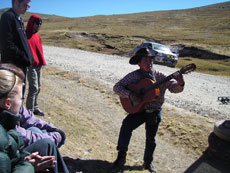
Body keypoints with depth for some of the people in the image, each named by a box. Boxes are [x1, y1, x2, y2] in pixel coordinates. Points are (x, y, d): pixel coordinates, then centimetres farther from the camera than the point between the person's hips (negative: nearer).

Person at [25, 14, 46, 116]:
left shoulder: (37, 35, 15)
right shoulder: (26, 35, -9)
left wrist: (41, 61, 10)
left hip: (38, 64, 8)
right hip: (31, 65, -8)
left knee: (38, 88, 12)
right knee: (34, 88, -8)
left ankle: (35, 108, 24)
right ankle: (30, 110, 3)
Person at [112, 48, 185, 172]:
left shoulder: (159, 76, -2)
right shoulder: (133, 76, -7)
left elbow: (174, 88, -6)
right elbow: (117, 87, -10)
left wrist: (180, 83, -30)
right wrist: (130, 95, -26)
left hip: (155, 112, 2)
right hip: (139, 109, -2)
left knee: (151, 139, 13)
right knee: (126, 125, -27)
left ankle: (148, 162, 38)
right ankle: (121, 155, -8)